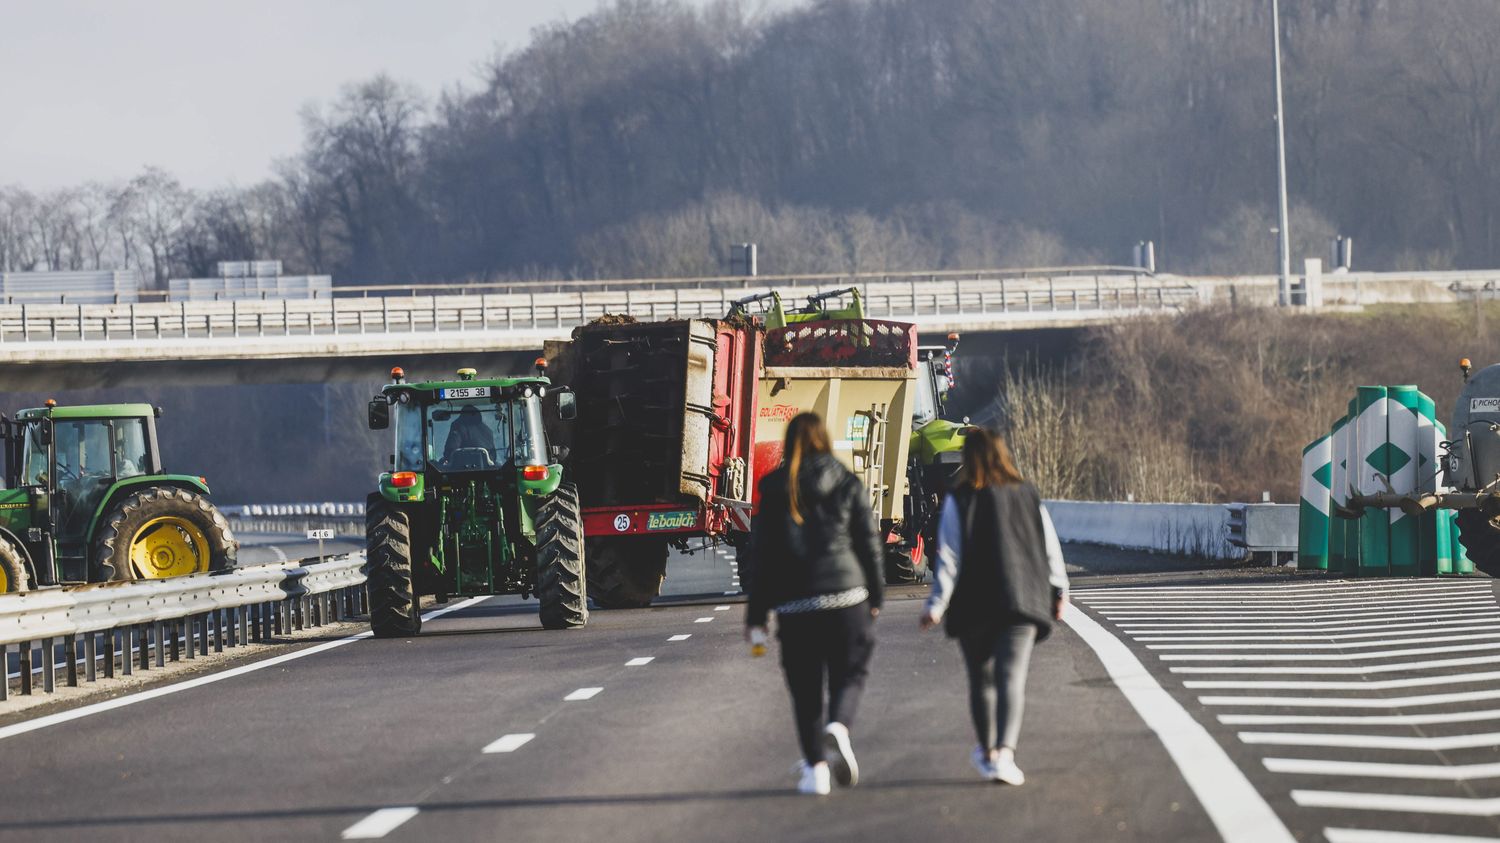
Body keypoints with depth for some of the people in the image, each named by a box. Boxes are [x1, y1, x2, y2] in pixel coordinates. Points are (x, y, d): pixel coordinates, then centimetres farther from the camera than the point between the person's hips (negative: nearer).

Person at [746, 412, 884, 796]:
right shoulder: (848, 484, 1)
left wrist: (757, 613, 6)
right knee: (849, 673, 10)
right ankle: (838, 728, -19)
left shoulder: (775, 491, 1)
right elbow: (869, 544, 2)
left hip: (795, 602, 0)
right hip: (846, 595, 0)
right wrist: (875, 598, 13)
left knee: (805, 686, 8)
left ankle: (816, 766, 2)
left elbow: (763, 555, 2)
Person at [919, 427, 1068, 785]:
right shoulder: (1028, 496, 6)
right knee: (1012, 678, -7)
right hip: (1022, 601, 1)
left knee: (981, 679, 14)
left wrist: (937, 604, -6)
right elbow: (1050, 547, 11)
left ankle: (987, 752, 24)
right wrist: (1059, 591, 23)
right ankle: (1005, 752, -24)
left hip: (974, 604, -1)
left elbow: (949, 557, -8)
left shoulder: (959, 500, -4)